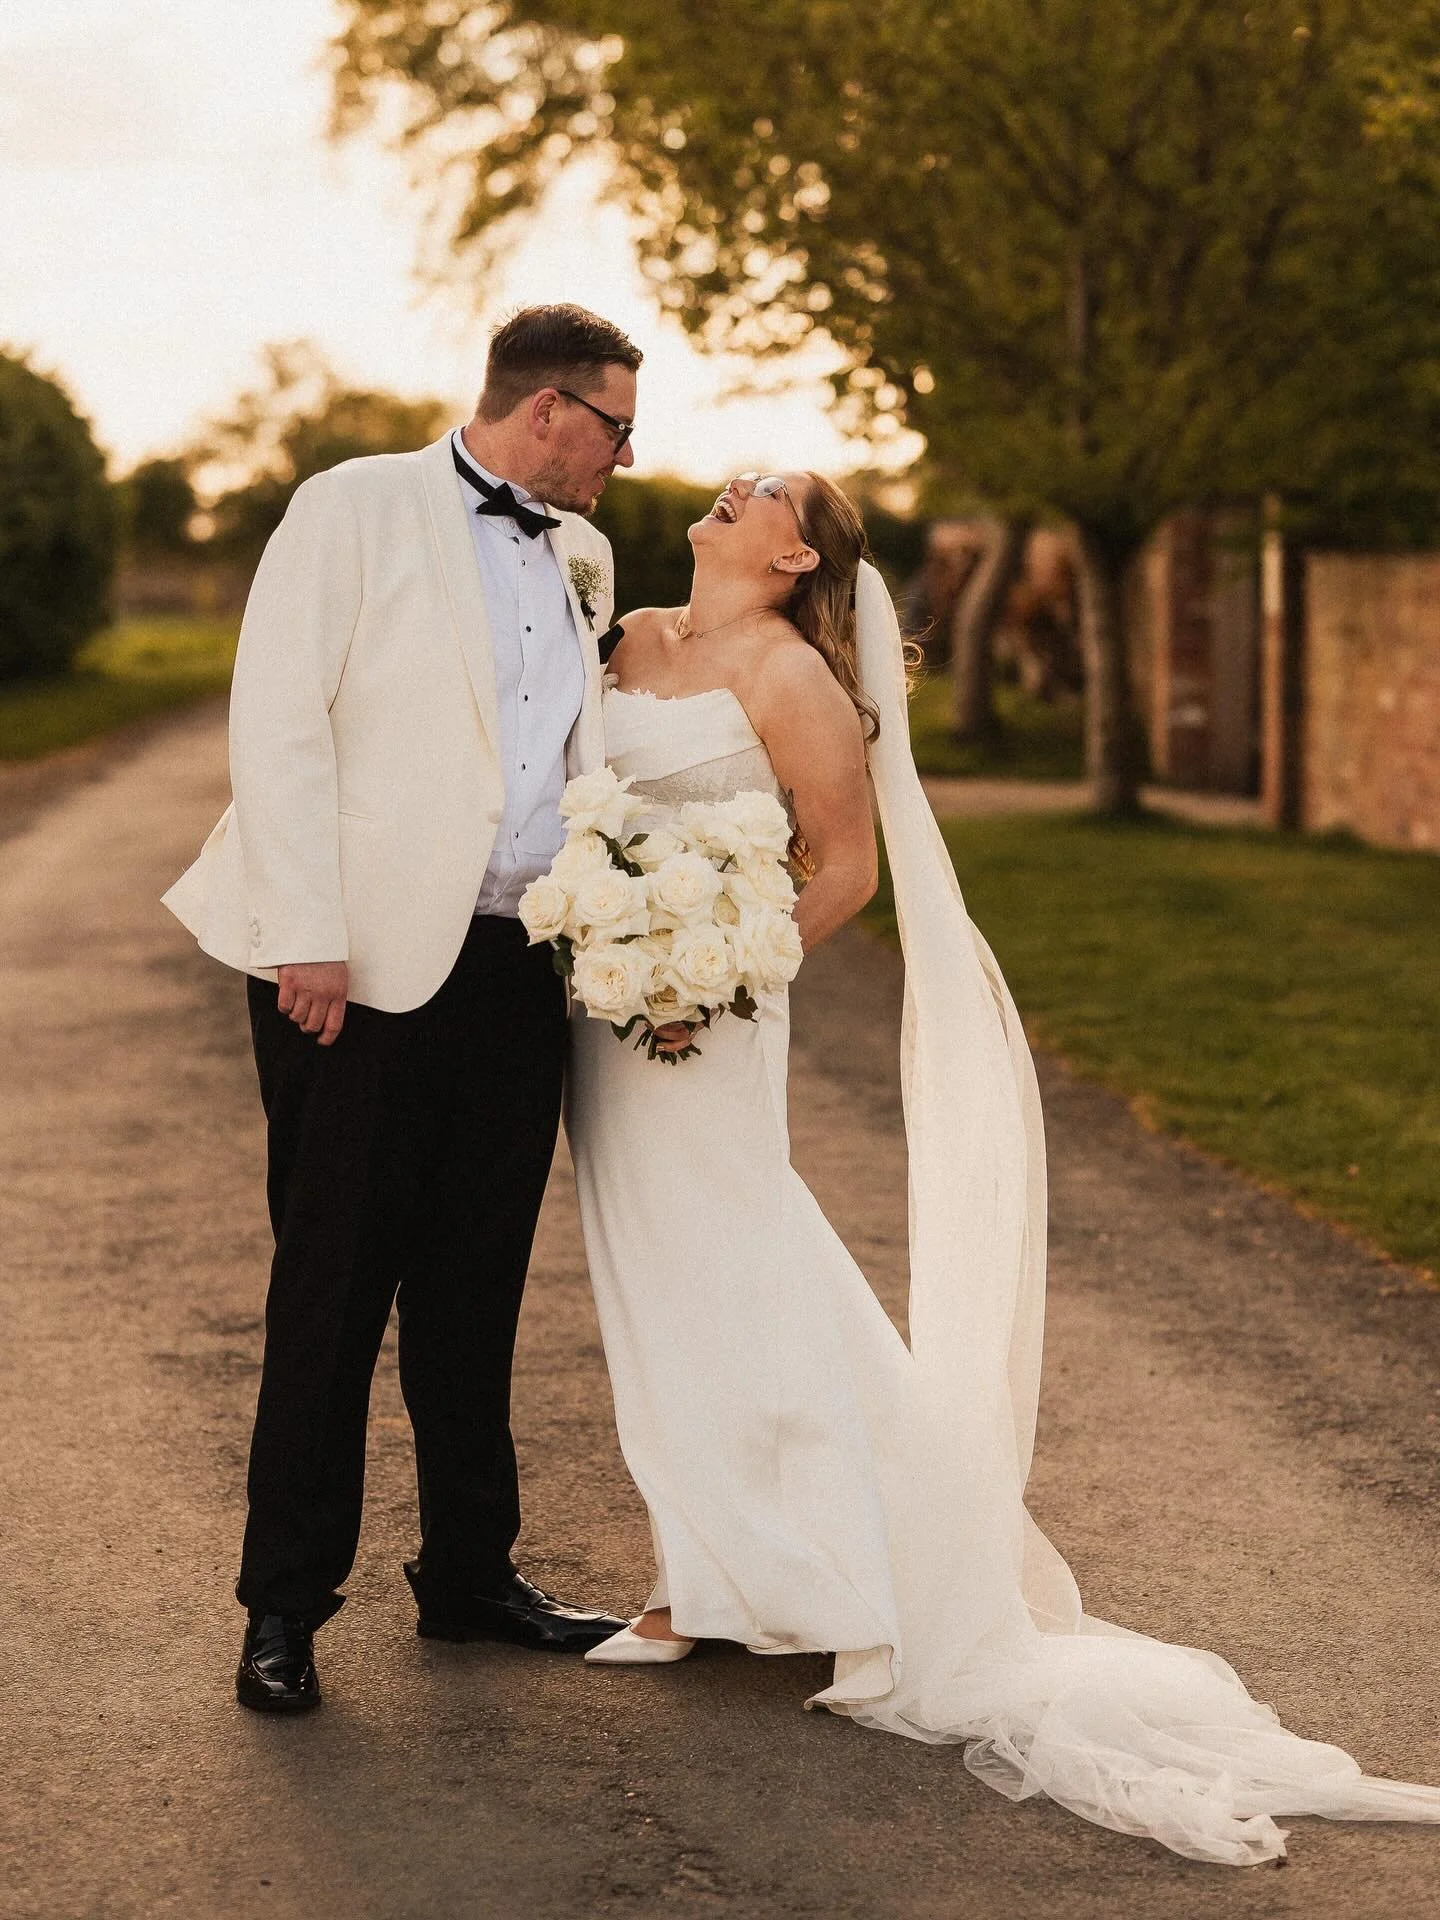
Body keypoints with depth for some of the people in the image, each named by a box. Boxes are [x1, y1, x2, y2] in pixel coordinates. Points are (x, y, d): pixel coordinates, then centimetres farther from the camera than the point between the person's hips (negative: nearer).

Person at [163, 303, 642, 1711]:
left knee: (475, 1289, 12)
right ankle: (286, 1605, 10)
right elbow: (277, 721, -9)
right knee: (331, 1288, 0)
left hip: (518, 971, 6)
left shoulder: (577, 562, 17)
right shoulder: (357, 509, -2)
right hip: (366, 962, -6)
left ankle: (469, 1570, 24)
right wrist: (308, 939, -17)